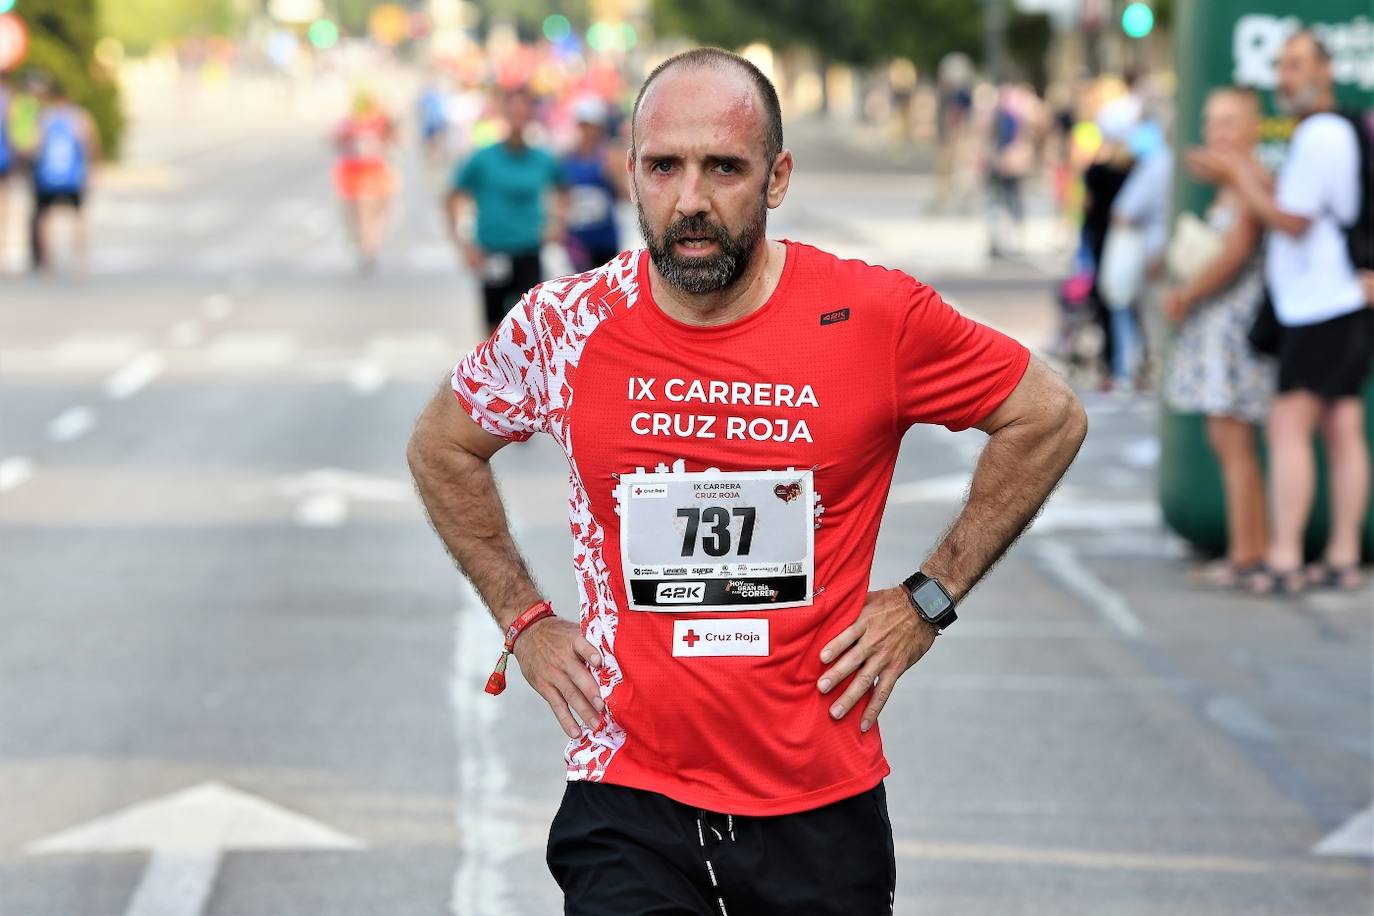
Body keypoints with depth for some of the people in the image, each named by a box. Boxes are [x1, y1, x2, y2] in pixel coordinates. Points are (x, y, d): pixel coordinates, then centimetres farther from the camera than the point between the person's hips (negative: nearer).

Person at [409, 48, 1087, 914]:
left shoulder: (872, 317, -8)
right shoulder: (566, 325, -4)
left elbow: (1050, 419, 6)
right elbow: (443, 447, 16)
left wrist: (929, 600, 3)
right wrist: (525, 620, 9)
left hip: (824, 809, 0)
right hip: (629, 809, 0)